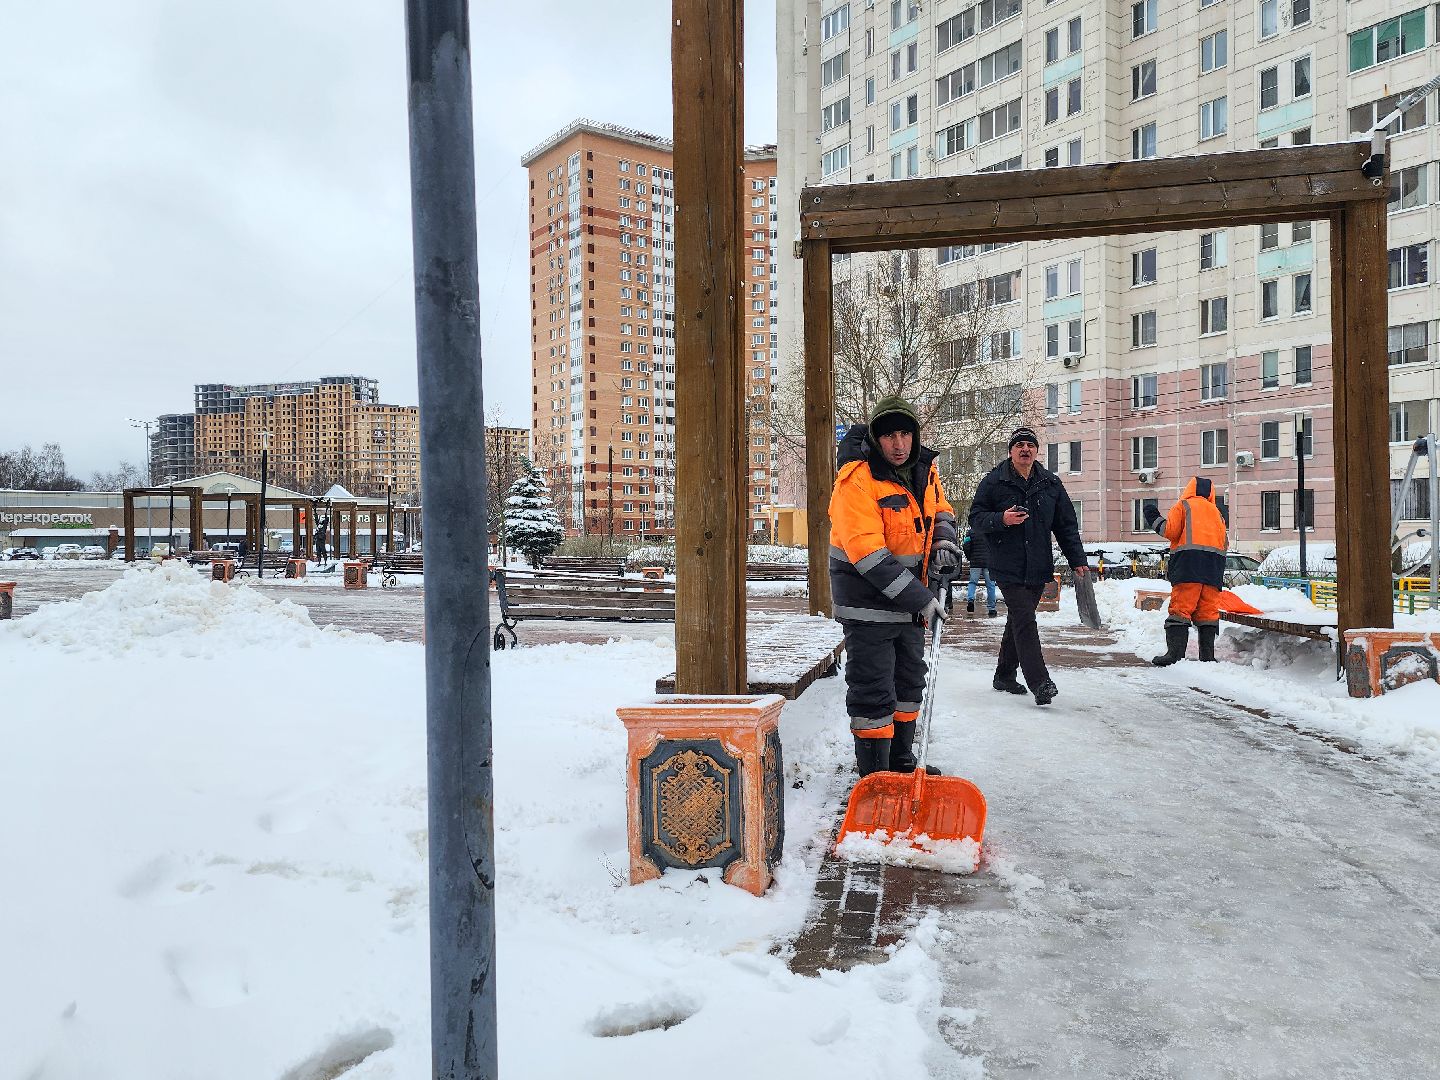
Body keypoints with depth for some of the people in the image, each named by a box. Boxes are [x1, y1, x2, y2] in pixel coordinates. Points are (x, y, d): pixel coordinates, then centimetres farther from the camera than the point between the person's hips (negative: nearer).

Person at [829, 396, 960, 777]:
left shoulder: (924, 470, 1)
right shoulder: (857, 480, -24)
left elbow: (940, 511, 20)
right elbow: (868, 554, -29)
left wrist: (944, 544, -3)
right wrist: (920, 598, -28)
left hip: (910, 601, 9)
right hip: (868, 602, -8)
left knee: (909, 683, 20)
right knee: (873, 694, -5)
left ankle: (902, 764, 37)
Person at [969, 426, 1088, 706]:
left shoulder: (1051, 483, 9)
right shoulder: (994, 481, -2)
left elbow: (1067, 525, 13)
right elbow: (975, 518, -2)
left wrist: (1077, 560, 7)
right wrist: (1001, 519, -20)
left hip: (1038, 568, 5)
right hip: (1007, 567, -5)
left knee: (1018, 620, 13)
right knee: (1024, 619, -14)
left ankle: (1004, 675, 26)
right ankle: (1040, 682, -16)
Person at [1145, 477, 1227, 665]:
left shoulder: (1183, 506, 10)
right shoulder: (1216, 512, 25)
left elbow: (1170, 530, -1)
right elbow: (1224, 542, 20)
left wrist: (1155, 520, 13)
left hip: (1188, 560, -5)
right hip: (1214, 564, 5)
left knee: (1180, 607, -9)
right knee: (1209, 610, 5)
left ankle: (1175, 652, -17)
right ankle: (1207, 654, 3)